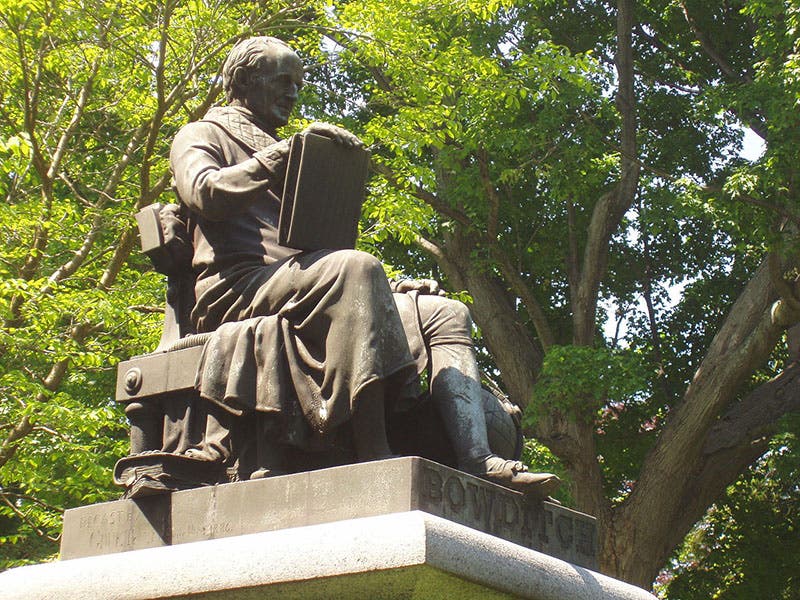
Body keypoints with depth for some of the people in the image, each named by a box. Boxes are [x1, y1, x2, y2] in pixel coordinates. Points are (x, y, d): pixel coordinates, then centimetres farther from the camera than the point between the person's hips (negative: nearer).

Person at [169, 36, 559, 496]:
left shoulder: (284, 157, 37)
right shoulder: (203, 135, 16)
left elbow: (315, 241, 28)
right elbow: (204, 195, -9)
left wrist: (387, 287, 10)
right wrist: (285, 152, -13)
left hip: (298, 284, 8)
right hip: (237, 290, -8)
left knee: (446, 314, -7)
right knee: (354, 267, -36)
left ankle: (477, 462, -29)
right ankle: (373, 450, -44)